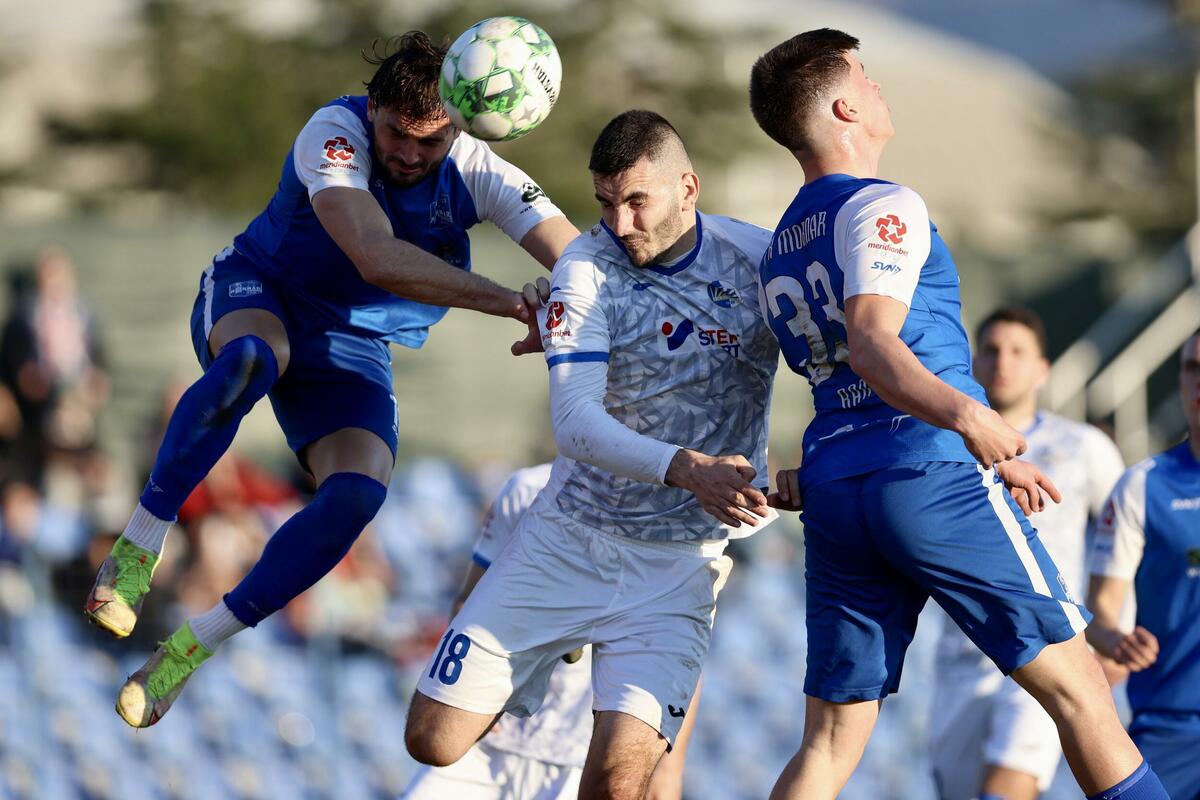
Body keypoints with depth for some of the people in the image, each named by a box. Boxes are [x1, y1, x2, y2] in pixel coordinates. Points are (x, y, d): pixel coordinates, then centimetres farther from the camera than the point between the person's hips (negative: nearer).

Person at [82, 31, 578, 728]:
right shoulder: (335, 134, -26)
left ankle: (192, 649, -14)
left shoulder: (476, 174, -14)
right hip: (257, 296, -4)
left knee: (359, 492, -25)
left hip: (353, 349, 4)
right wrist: (506, 301, -48)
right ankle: (139, 546, -30)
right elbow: (378, 259, -41)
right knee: (251, 358, -43)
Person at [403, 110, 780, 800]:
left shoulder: (762, 263, -9)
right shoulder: (588, 269, -11)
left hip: (679, 564, -1)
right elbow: (576, 421, -22)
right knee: (433, 741, 0)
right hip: (568, 538, 1)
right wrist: (687, 470, -38)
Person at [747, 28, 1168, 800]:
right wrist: (968, 418, -35)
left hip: (831, 492, 8)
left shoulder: (779, 251, 22)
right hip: (930, 477, -8)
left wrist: (987, 455, 36)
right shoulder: (882, 207, -4)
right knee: (1076, 685, -1)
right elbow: (872, 345, -21)